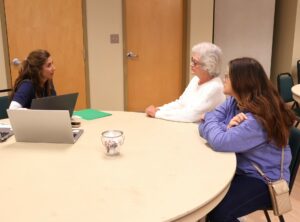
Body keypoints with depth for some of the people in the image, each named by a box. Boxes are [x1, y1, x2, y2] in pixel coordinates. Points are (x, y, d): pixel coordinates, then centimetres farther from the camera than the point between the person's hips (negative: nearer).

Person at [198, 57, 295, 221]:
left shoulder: (258, 119, -28)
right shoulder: (233, 102, 0)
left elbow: (220, 142, -34)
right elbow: (204, 128, -4)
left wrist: (209, 118, -15)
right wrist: (226, 127, -24)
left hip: (263, 179, -8)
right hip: (238, 168, 8)